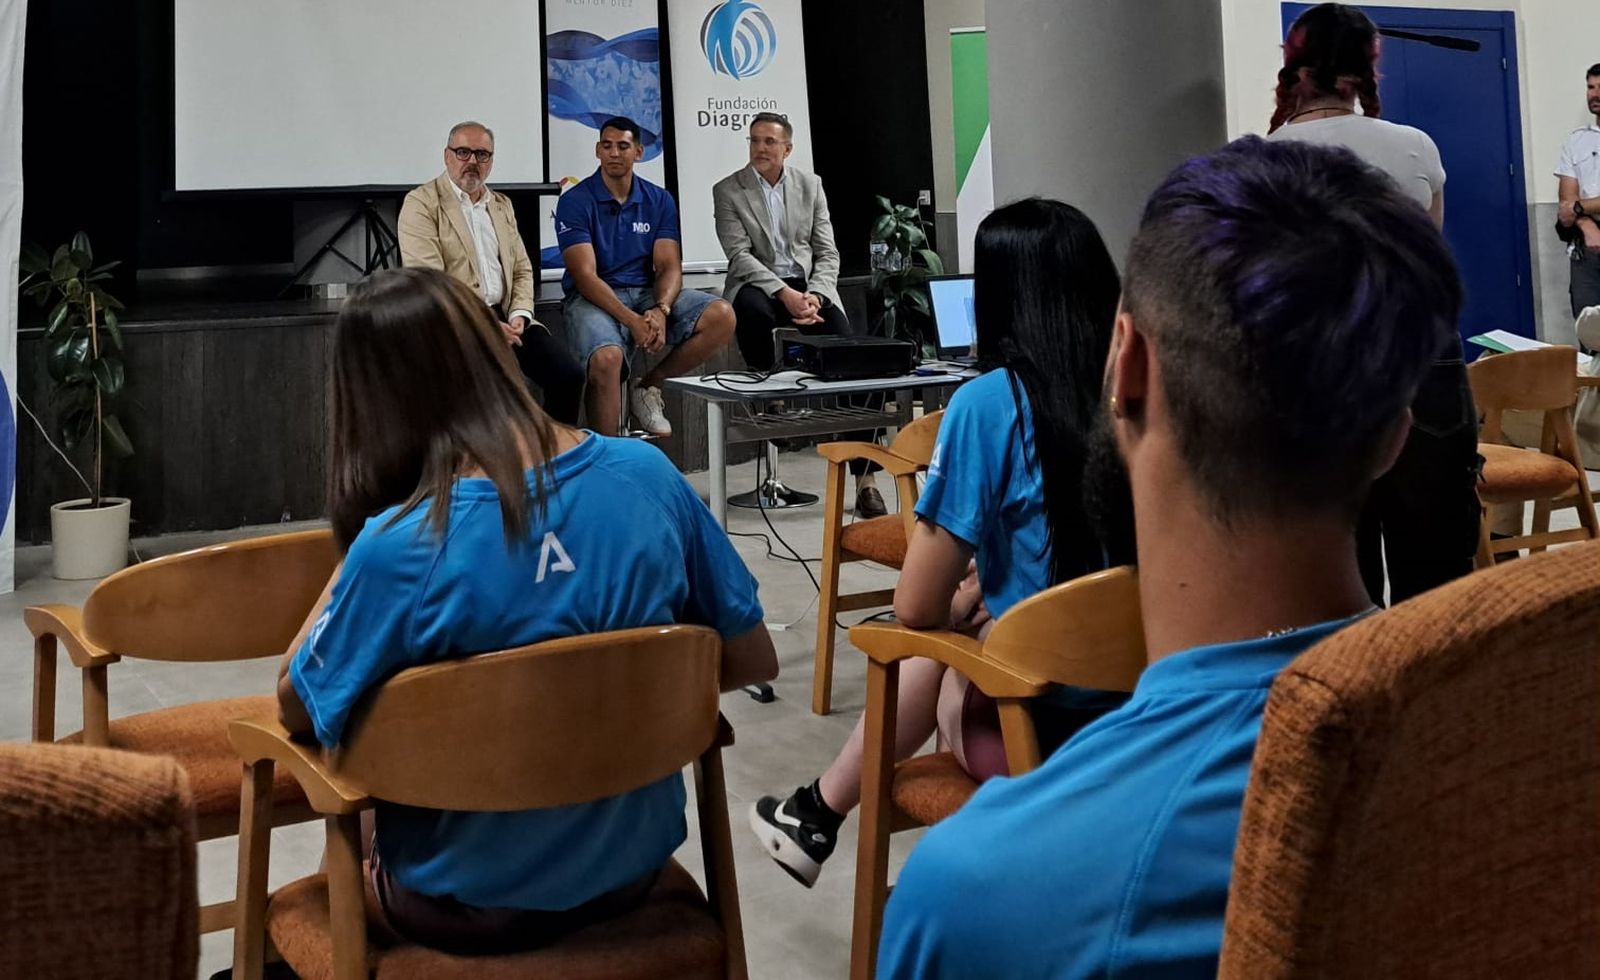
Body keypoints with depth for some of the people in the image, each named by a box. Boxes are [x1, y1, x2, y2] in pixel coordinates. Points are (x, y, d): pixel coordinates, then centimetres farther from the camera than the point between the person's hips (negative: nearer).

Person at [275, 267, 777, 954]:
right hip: (633, 863, 4)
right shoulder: (648, 474, -14)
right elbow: (752, 659, -3)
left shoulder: (400, 548, -26)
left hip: (473, 905, -4)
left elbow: (296, 710, -8)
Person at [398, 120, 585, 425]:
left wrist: (519, 314, -1)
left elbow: (522, 268, 20)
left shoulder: (502, 205, 19)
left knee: (568, 374, -13)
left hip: (504, 317, 6)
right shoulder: (421, 204, -2)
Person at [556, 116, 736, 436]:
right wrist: (631, 320, -25)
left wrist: (661, 309, -22)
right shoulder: (575, 202, -4)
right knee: (607, 358, -37)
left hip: (647, 293, 5)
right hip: (593, 299, -4)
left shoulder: (660, 201, 8)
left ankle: (650, 386, -3)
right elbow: (585, 275, -13)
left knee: (722, 316, -19)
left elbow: (669, 266, 1)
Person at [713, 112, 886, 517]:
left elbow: (827, 253, 6)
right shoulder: (727, 191, 1)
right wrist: (784, 293, -22)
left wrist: (814, 296, -13)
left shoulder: (810, 184, 10)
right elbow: (739, 255, -8)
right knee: (752, 310, -41)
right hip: (760, 285, -2)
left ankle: (863, 477, -15)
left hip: (810, 287, 2)